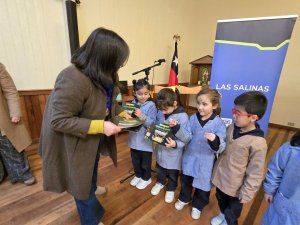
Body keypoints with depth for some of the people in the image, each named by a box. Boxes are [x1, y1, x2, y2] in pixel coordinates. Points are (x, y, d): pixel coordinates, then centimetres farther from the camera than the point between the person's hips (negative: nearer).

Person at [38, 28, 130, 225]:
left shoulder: (104, 75, -8)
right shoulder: (73, 80, -36)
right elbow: (58, 121, -31)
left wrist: (121, 113, -6)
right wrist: (100, 126, -34)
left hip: (94, 138, 8)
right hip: (74, 142, -8)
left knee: (92, 169, 34)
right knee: (82, 184, 16)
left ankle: (92, 189, 68)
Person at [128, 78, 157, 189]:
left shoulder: (151, 105, -16)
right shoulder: (132, 104, -3)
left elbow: (152, 124, -22)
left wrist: (142, 116, -35)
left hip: (145, 140, -5)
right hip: (134, 138, 5)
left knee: (145, 162, 16)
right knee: (135, 160, 24)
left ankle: (146, 178, 42)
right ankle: (138, 175, 49)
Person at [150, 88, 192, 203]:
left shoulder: (183, 117, -25)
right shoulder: (160, 113, -12)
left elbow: (187, 138, -22)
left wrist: (176, 141, -38)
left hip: (174, 153, -4)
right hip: (160, 149, 5)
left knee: (172, 173, 21)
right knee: (159, 169, 28)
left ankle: (171, 189, 50)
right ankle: (160, 182, 58)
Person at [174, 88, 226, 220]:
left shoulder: (219, 124, -19)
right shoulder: (193, 118, -8)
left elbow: (220, 149, -20)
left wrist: (215, 140, -42)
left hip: (205, 162, -3)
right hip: (189, 157, 4)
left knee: (203, 185, 20)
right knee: (185, 180, 24)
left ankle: (197, 205, 50)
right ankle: (184, 199, 55)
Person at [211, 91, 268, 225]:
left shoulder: (257, 143, -29)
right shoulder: (232, 128, -10)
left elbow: (255, 173, -20)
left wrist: (246, 194, -13)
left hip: (235, 186, -6)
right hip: (220, 176, 6)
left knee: (232, 211, 24)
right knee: (220, 200, 33)